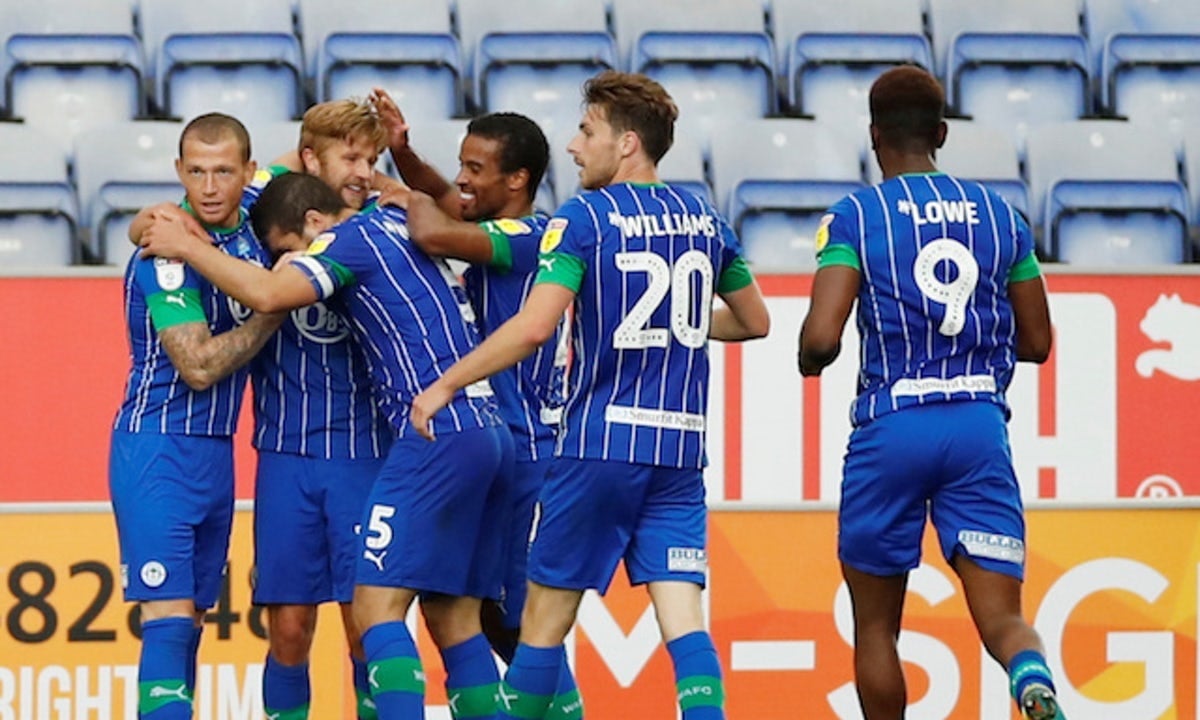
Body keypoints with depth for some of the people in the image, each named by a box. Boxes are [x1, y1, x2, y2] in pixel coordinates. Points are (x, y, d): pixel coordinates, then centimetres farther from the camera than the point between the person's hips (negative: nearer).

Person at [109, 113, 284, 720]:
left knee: (190, 623, 8)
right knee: (169, 619, -15)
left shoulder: (248, 224, 3)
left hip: (216, 452, 7)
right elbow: (200, 365, -21)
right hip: (159, 448, -7)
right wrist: (278, 309, -16)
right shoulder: (168, 255, -17)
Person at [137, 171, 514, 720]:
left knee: (377, 607, -11)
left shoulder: (352, 238, -5)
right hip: (491, 431, 9)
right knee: (454, 621, 9)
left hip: (438, 433, -9)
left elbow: (267, 294, -19)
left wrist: (188, 247, -7)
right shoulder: (398, 220, 19)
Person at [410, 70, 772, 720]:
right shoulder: (705, 222, 10)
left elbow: (533, 327, -18)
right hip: (680, 448, 4)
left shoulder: (583, 218, -7)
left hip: (600, 444, -4)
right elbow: (754, 321, 23)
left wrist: (444, 386, -10)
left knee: (544, 616, 7)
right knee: (682, 616, -3)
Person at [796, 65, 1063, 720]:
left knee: (876, 624, 15)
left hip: (892, 426, -2)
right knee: (1001, 616, -4)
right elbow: (1036, 343, 14)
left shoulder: (854, 217, -2)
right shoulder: (999, 215, 10)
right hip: (981, 426, 2)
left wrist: (808, 362, 11)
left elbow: (821, 338, -13)